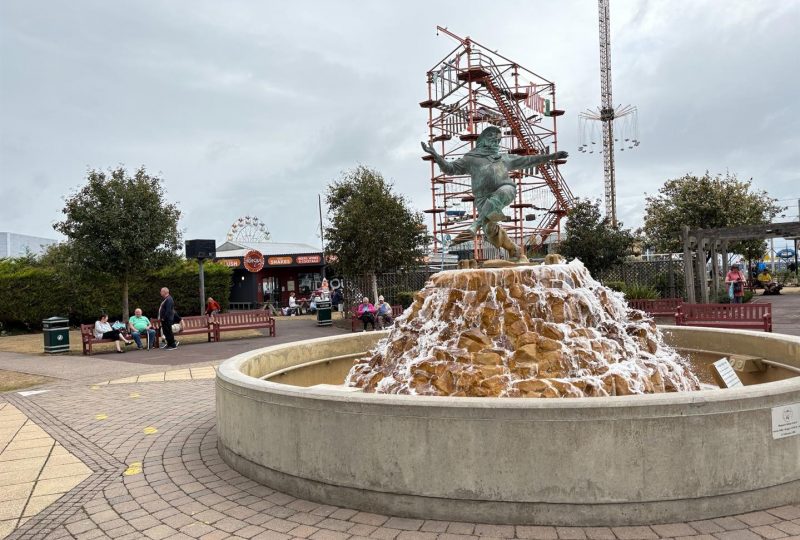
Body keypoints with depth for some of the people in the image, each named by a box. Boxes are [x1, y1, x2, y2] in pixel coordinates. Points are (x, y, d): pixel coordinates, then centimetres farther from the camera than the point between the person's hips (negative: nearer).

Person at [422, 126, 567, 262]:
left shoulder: (504, 158, 34)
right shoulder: (470, 159, 25)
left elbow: (527, 160, 39)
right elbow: (450, 168, 17)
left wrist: (551, 156, 36)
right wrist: (435, 155, 1)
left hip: (505, 189, 0)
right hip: (483, 198, 0)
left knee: (499, 195, -39)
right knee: (489, 229, -21)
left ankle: (473, 227, -49)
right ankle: (515, 250, -2)